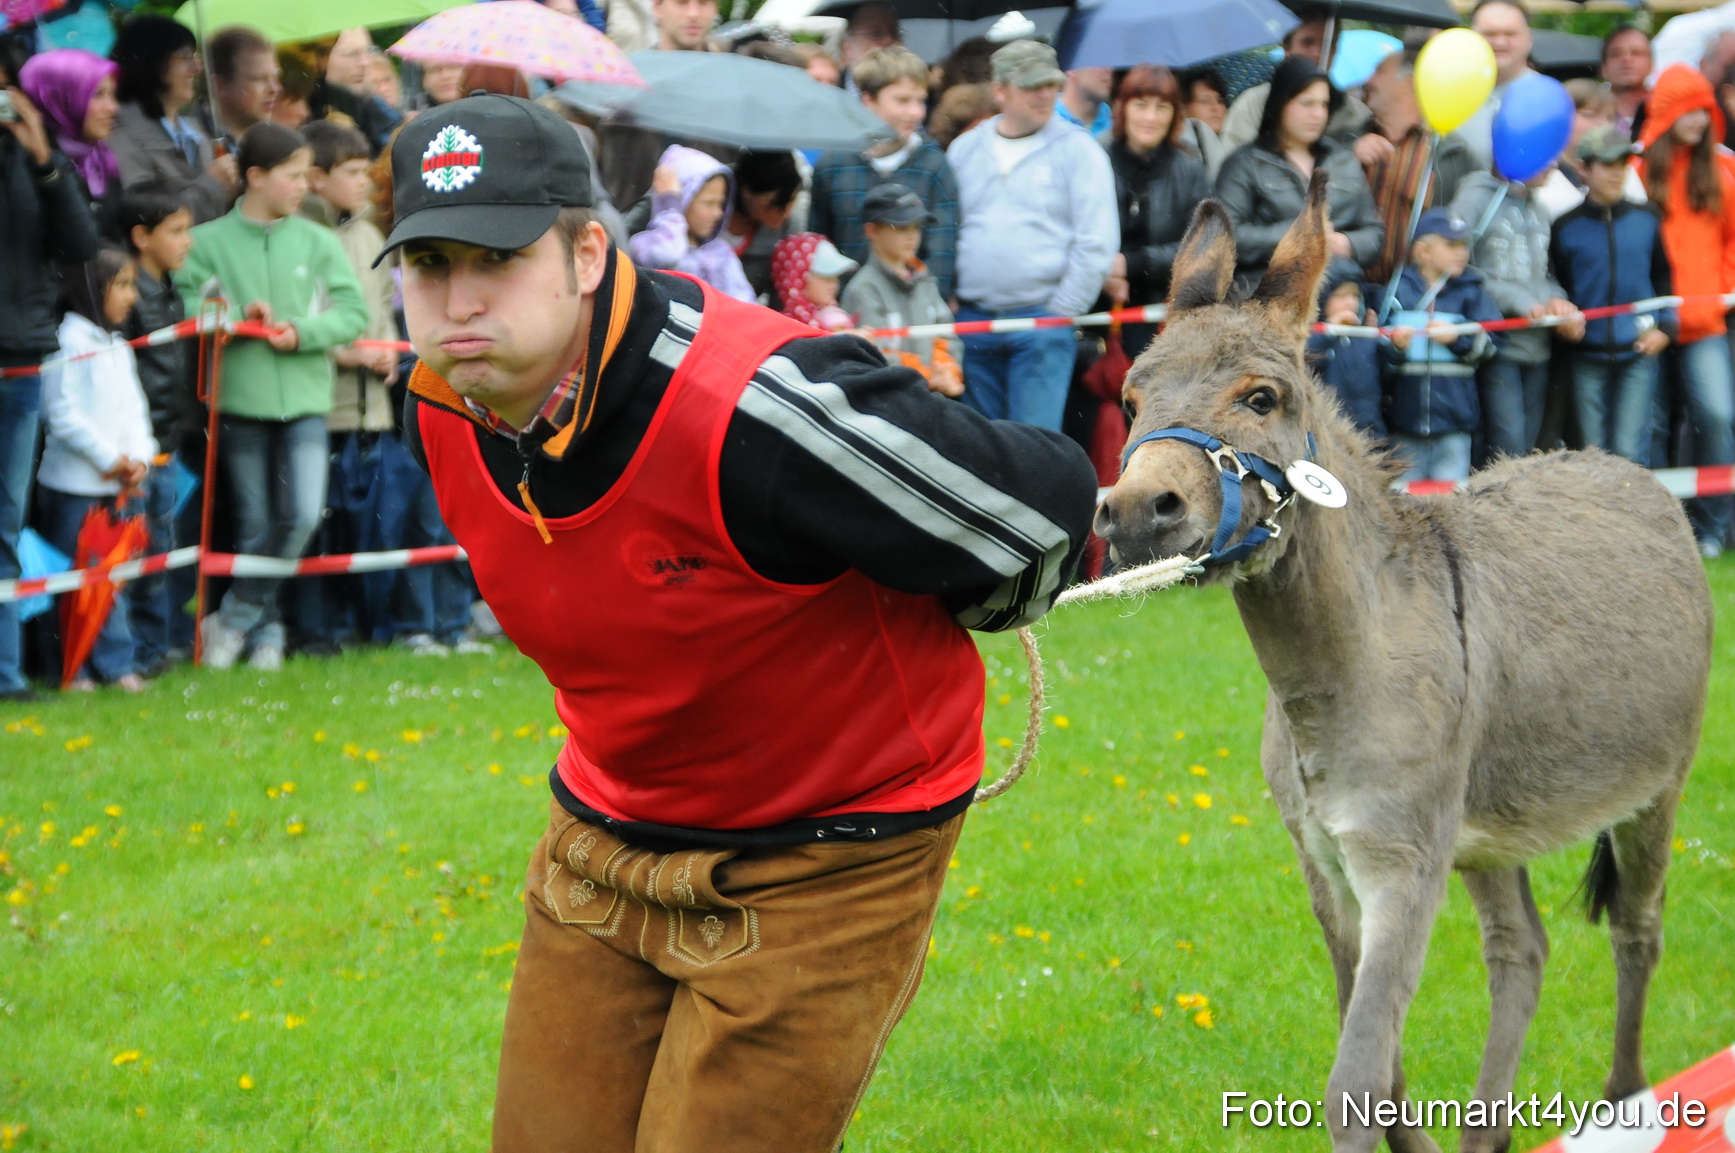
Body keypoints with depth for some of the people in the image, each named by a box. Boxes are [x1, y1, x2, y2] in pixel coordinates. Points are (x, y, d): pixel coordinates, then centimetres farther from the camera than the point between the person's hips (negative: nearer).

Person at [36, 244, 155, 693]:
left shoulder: (118, 348, 15)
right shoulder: (69, 342, -12)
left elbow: (134, 410, 16)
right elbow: (63, 415, -17)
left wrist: (137, 459, -1)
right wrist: (109, 459, -14)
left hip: (115, 485, 8)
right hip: (73, 484, -8)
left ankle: (116, 662, 14)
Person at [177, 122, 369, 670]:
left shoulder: (318, 241, 5)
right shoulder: (209, 242, 0)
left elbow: (353, 312, 2)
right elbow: (184, 307, -5)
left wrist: (303, 331, -13)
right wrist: (239, 313, -18)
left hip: (305, 398, 1)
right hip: (240, 399, -1)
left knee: (303, 516, -13)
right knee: (254, 527, 5)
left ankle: (234, 618, 2)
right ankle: (266, 630, 19)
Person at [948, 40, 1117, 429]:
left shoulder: (1077, 150, 0)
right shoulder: (964, 149, 11)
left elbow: (1096, 244, -4)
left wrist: (1061, 311, -7)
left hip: (1041, 321, -4)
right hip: (972, 320, 4)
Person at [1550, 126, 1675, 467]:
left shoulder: (1647, 218, 5)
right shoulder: (1565, 226, 0)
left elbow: (1663, 276, 15)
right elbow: (1554, 287, 8)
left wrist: (1666, 327, 4)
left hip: (1639, 353, 0)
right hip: (1587, 356, 0)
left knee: (1630, 453, -7)